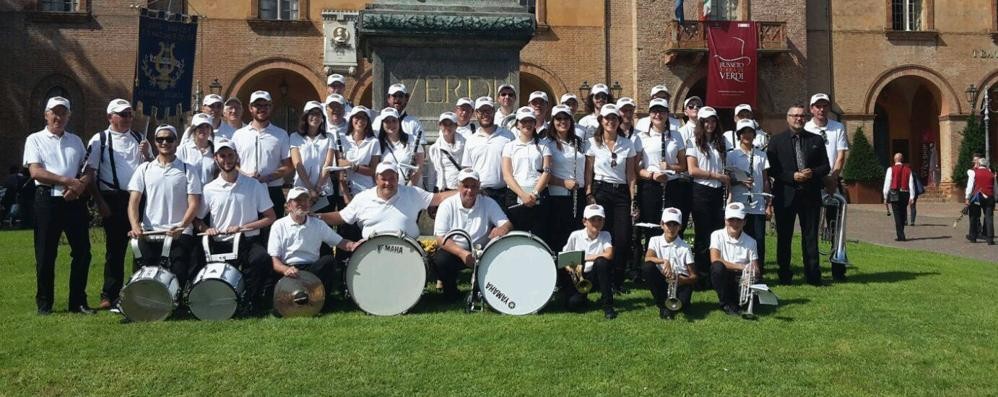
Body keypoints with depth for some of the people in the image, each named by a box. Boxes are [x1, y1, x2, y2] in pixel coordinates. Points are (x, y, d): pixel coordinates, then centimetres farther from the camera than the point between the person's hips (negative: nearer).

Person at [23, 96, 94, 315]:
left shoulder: (76, 140, 17)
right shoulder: (35, 140, 5)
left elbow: (89, 171, 12)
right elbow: (35, 172, -8)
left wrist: (79, 186, -10)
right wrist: (68, 181, -16)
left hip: (75, 201, 3)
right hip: (48, 200, -3)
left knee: (82, 251, 2)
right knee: (45, 255, 2)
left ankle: (78, 302, 13)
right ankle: (44, 303, 14)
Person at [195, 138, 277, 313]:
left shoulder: (254, 186, 4)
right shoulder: (209, 189, 7)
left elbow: (270, 218, 4)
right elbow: (197, 219, 16)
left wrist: (242, 227, -8)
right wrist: (206, 229, -8)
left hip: (249, 240, -1)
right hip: (221, 245, 1)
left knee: (262, 259, -33)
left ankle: (251, 303, -13)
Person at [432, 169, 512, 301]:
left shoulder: (488, 203, -2)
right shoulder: (447, 205, -7)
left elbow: (507, 224, -8)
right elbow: (440, 238, -14)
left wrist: (503, 229, -36)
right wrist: (462, 253, -30)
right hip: (454, 251, -1)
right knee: (440, 260, -32)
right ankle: (450, 292, -1)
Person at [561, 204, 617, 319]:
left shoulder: (605, 235, -6)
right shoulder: (575, 235, -6)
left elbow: (609, 255, -24)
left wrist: (584, 258, -21)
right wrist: (569, 267, -20)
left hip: (596, 275, 0)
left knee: (601, 261, -33)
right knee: (573, 303, -27)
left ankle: (607, 304, -21)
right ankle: (583, 299, 15)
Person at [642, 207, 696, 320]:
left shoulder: (685, 248, -1)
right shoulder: (655, 241, 3)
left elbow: (693, 277, -4)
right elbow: (647, 258, -17)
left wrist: (682, 280, -26)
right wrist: (664, 261, -35)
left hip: (680, 283, -2)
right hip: (662, 282, 2)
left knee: (683, 305, -34)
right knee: (647, 267, -28)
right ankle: (662, 304, -12)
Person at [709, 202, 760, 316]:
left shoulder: (750, 241, 1)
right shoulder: (717, 235, -5)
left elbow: (756, 270, 0)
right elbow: (714, 260, -20)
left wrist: (753, 272, -26)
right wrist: (741, 266, -25)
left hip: (742, 279, 0)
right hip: (723, 278, 0)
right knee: (718, 266, -34)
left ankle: (734, 301, 5)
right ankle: (726, 303, -13)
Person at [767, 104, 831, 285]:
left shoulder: (816, 140, 11)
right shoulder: (777, 141, 4)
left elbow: (826, 167, 10)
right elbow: (771, 169, -2)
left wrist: (813, 173, -10)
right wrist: (792, 176, -14)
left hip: (810, 195, 2)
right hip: (785, 195, -1)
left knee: (810, 236, 5)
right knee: (784, 237, 4)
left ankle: (813, 275, 10)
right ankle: (784, 275, 13)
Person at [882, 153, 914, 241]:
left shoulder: (891, 169, -3)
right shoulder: (908, 169, 7)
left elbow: (887, 183, -5)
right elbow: (911, 183, 3)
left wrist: (885, 196, 0)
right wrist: (911, 197, 3)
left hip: (895, 194, -4)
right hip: (905, 194, 4)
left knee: (897, 215, -3)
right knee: (902, 215, 14)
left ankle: (900, 236, -9)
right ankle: (900, 235, 23)